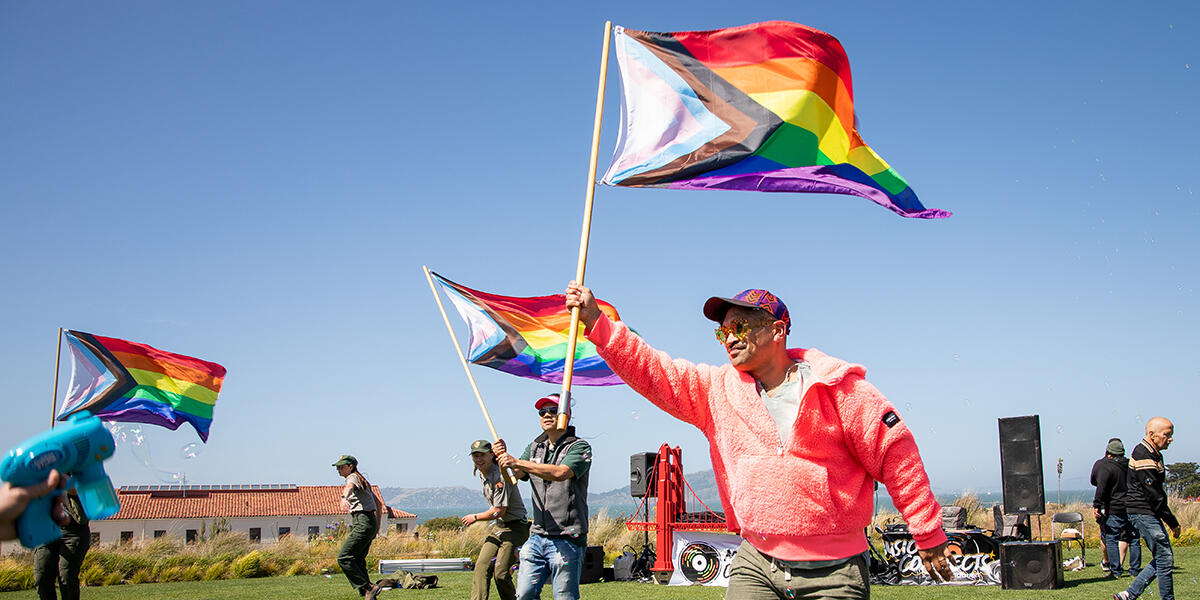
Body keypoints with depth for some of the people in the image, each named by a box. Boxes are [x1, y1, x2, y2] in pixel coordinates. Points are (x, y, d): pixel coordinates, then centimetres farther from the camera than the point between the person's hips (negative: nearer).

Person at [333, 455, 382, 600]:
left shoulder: (353, 477, -4)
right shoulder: (363, 481, 24)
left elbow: (350, 486, -31)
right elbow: (378, 504, 29)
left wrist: (344, 498, -53)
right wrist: (377, 527, 30)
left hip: (363, 523, -10)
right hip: (371, 522, 10)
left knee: (343, 558, -12)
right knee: (358, 560, 12)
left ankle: (368, 588, -16)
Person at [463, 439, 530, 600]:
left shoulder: (500, 477, -21)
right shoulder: (482, 473, 9)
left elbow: (499, 511, -20)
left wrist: (475, 517, -7)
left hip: (515, 528, -9)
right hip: (499, 527, 9)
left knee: (501, 574, -15)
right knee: (482, 566, -7)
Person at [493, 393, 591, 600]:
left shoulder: (579, 447, -5)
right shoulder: (534, 448, 17)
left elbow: (561, 473, -23)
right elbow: (516, 475, 5)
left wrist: (518, 462, -27)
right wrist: (503, 457, -17)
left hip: (566, 539, -6)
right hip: (537, 536, 6)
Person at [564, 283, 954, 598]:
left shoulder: (836, 386, -4)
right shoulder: (718, 388, 8)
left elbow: (895, 454, -2)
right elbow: (652, 371, 2)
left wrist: (928, 535, 0)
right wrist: (596, 322, -8)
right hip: (756, 566, 3)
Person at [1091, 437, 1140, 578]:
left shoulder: (1105, 467, -10)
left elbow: (1101, 487, -16)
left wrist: (1097, 505, -14)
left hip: (1114, 510, -5)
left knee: (1111, 540, 2)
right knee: (1134, 540, 12)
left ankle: (1115, 570, 1)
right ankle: (1135, 569, 15)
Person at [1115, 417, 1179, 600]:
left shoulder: (1154, 454, 15)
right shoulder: (1142, 455, -18)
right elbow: (1154, 495, -19)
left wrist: (1169, 519, 16)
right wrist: (1172, 522, -14)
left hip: (1149, 514, 10)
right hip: (1143, 513, -10)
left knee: (1163, 559, 10)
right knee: (1165, 559, -7)